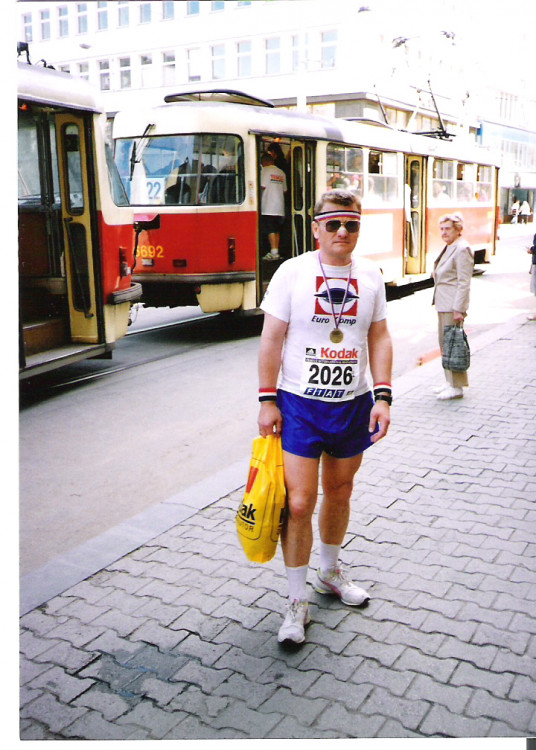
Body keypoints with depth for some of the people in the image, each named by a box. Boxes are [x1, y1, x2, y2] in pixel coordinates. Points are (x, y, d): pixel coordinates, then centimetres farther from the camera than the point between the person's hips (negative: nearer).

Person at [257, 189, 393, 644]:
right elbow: (272, 340, -6)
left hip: (353, 405, 4)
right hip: (299, 405, -3)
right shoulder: (292, 272, -7)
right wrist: (267, 400, -9)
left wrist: (382, 396, -3)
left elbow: (379, 339, 6)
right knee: (299, 504, -6)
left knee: (339, 493, 17)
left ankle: (330, 572, 40)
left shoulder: (370, 276, 4)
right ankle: (298, 602, 10)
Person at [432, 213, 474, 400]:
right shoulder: (449, 247, 15)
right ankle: (450, 382, 25)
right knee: (444, 343, 15)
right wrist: (437, 274, 11)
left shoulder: (462, 249, -14)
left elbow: (464, 282, -19)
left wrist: (458, 309, -22)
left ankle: (457, 387, 2)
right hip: (443, 303, 10)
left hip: (453, 304, -10)